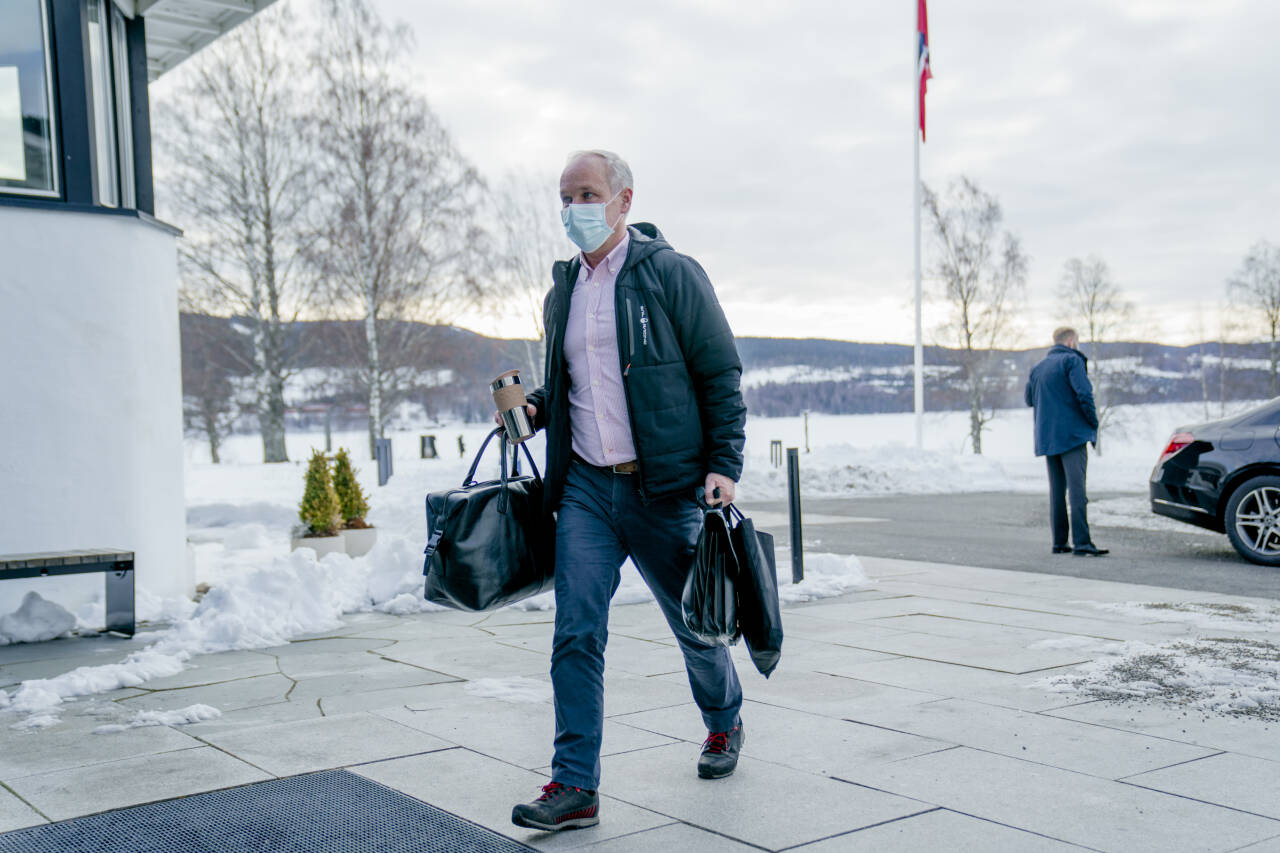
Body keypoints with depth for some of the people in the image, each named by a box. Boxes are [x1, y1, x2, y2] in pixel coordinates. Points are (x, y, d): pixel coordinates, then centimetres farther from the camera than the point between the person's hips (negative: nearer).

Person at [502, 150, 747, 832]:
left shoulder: (672, 274, -6)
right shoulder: (563, 291, 11)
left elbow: (722, 376, -5)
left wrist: (724, 466, -12)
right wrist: (533, 409, 2)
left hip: (665, 488, -4)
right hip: (585, 487, 4)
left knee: (696, 624, 12)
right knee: (575, 633, -6)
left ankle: (724, 724, 41)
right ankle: (575, 786, 0)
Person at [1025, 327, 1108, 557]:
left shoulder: (1038, 367, 17)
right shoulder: (1072, 360, -5)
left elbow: (1030, 399, 22)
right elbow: (1084, 394, -15)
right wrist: (1093, 422, -6)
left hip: (1047, 437, 7)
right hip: (1072, 434, -7)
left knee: (1057, 489, 10)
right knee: (1076, 487, -10)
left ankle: (1059, 542, 11)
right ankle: (1081, 542, -16)